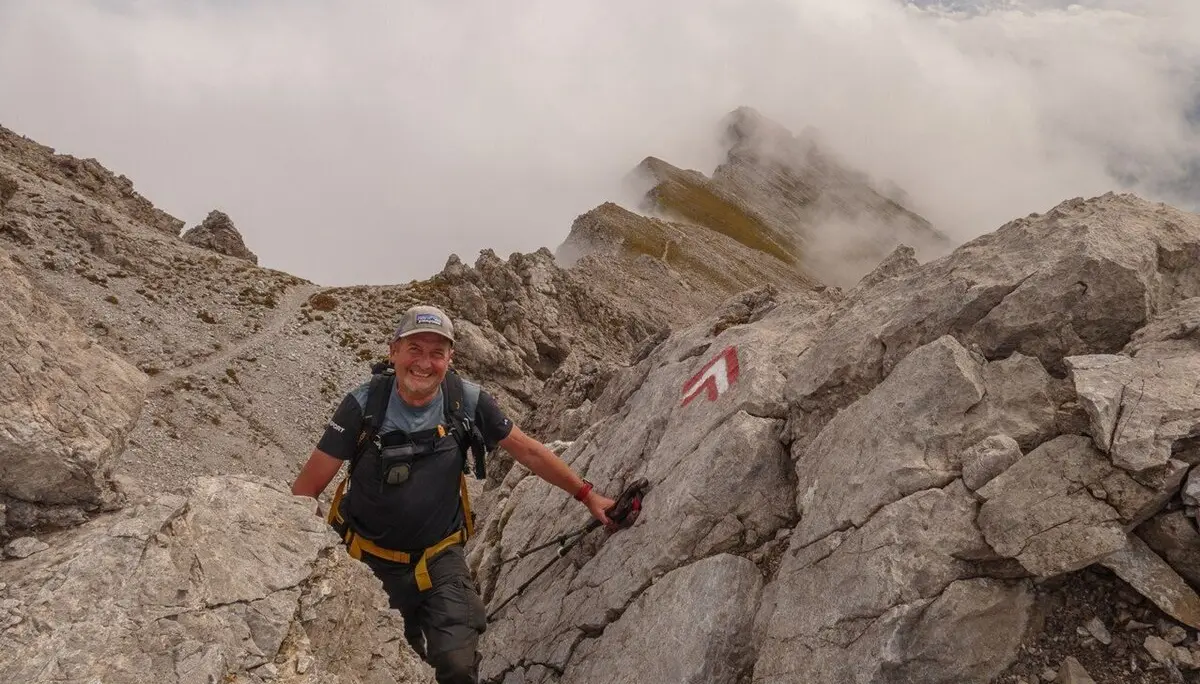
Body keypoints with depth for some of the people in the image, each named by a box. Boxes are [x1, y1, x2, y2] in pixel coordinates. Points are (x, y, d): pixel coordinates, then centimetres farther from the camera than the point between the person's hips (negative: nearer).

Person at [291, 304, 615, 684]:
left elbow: (527, 451, -1)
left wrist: (587, 495, 2)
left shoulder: (468, 402, -13)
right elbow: (307, 487, -12)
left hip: (440, 559, 1)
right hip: (371, 561, 0)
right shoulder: (363, 406, -17)